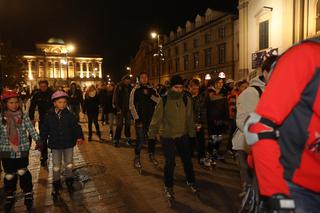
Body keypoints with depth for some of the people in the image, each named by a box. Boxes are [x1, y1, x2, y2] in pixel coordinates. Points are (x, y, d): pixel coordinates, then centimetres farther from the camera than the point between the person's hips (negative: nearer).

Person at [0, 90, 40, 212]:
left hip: (22, 150, -1)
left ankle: (28, 196, 24)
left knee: (23, 173, 6)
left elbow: (31, 130, -7)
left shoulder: (24, 116, -5)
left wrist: (38, 140, -18)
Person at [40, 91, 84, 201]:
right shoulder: (49, 116, -6)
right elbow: (44, 130, 2)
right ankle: (56, 184, 29)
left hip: (68, 143, 0)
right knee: (56, 166, 9)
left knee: (69, 164, 14)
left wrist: (79, 137, -23)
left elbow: (76, 126, -9)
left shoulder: (70, 115, -9)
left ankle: (69, 181, 36)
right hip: (55, 144, 0)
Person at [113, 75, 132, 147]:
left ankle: (128, 139, 22)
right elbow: (115, 98, -6)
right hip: (121, 109, -3)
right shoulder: (118, 87, -3)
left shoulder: (130, 87, 6)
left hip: (128, 109, 3)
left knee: (128, 124, 10)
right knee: (119, 125, -3)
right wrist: (118, 108, -13)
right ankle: (117, 140, 5)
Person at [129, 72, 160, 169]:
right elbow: (132, 106, -6)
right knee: (140, 140, -4)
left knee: (152, 138, 12)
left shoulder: (152, 90, 7)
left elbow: (159, 100, -6)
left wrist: (150, 95, -19)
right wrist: (137, 119, -11)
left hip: (151, 119, 3)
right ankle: (137, 158, 16)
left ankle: (151, 155, 32)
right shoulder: (135, 90, -2)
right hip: (140, 120, -3)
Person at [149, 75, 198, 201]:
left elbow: (189, 118, 1)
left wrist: (192, 132, 6)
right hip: (167, 136, -2)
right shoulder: (164, 100, -12)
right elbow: (156, 118, -10)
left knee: (187, 159, 15)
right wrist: (152, 133, -9)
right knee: (170, 162, 2)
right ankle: (168, 186, 25)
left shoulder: (186, 100, -6)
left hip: (183, 135, 3)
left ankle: (190, 181, 39)